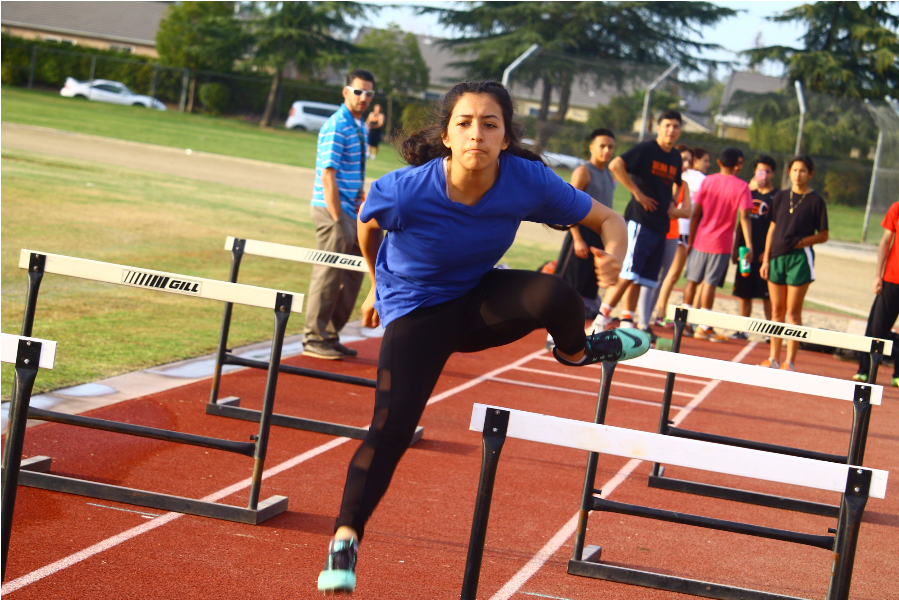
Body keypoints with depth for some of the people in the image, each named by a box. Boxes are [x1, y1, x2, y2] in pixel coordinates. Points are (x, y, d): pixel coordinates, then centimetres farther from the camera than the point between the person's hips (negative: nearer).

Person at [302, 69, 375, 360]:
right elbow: (327, 177, -19)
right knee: (328, 275, -5)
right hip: (332, 211, -9)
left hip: (349, 212, 9)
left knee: (353, 275, 13)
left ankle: (331, 336, 21)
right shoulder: (336, 127, -15)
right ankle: (314, 340, 4)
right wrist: (338, 221, -21)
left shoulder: (360, 126, 14)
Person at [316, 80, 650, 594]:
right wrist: (379, 284, 15)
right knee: (393, 423, -19)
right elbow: (368, 223, -3)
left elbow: (607, 219, -12)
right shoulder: (408, 190, -29)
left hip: (479, 300, 2)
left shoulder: (528, 181, -25)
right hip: (415, 311, -2)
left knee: (557, 297, -29)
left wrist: (614, 259, -36)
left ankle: (576, 350, 10)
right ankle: (345, 540, -3)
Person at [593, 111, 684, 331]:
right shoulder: (646, 149, -7)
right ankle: (601, 320, -9)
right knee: (627, 274, -13)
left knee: (639, 279, 8)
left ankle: (627, 324, 11)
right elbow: (615, 165, -18)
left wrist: (671, 205, 15)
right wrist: (637, 193, -17)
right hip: (639, 221, -7)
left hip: (660, 225, 7)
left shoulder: (676, 158, 14)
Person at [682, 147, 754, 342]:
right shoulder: (741, 187, -6)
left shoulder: (707, 181, 2)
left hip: (700, 239, 3)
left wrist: (690, 240, 8)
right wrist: (749, 246, -16)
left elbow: (695, 213, 1)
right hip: (721, 244, -2)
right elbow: (744, 218, -14)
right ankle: (704, 327, -2)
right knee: (710, 283, -1)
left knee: (692, 280, 11)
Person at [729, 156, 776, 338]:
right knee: (743, 293, 7)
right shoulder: (749, 193, 14)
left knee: (767, 295, -4)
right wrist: (735, 248, 11)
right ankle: (742, 330, 13)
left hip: (764, 254, -5)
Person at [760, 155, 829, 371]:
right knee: (777, 310, 8)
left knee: (793, 312, -4)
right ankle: (774, 359, 14)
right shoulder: (780, 197, 11)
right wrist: (766, 259, 10)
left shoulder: (815, 201, -1)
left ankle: (790, 362, -1)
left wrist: (801, 242, -15)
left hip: (800, 258, -4)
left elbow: (823, 236, 0)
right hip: (777, 256, 4)